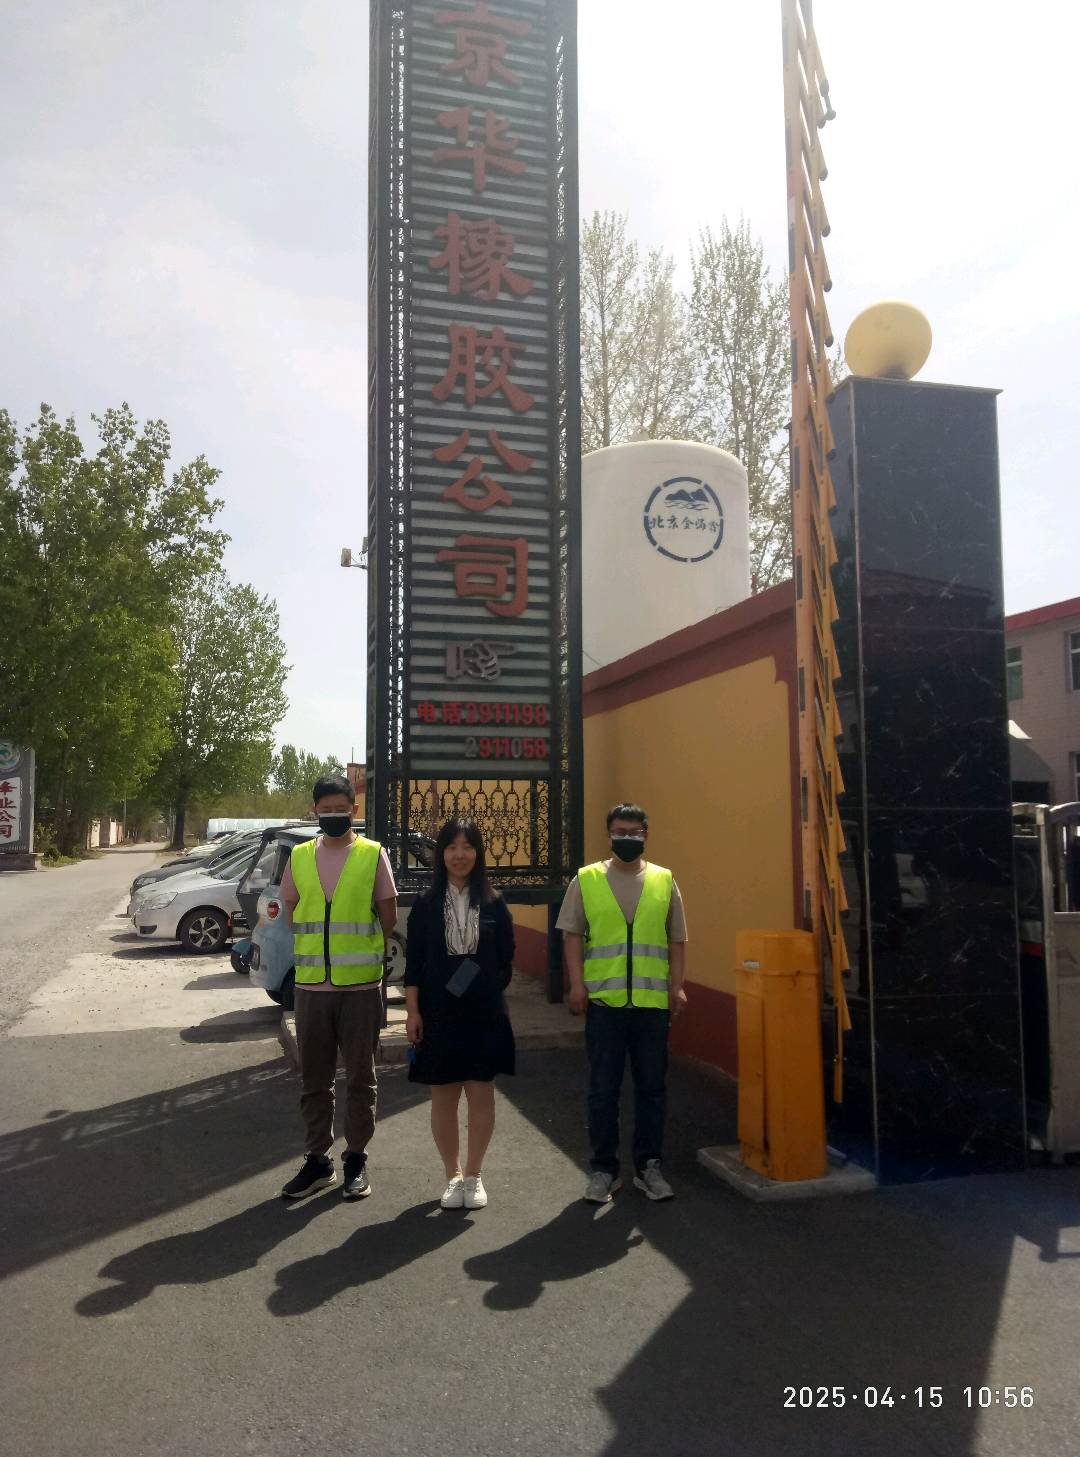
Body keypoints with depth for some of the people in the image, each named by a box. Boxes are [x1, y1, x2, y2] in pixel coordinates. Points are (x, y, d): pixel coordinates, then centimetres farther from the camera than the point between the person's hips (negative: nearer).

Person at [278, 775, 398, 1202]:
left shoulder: (373, 854, -2)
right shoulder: (300, 856, 6)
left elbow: (388, 916, 2)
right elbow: (291, 911, 13)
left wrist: (359, 948, 4)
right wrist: (319, 949, 8)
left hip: (361, 984, -2)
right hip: (311, 985, 3)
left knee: (360, 1078, 8)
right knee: (314, 1079, 11)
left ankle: (356, 1160, 21)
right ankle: (317, 1161, 24)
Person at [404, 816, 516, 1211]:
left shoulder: (493, 903, 1)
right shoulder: (426, 904, 0)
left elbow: (506, 959, 6)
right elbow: (413, 963, 1)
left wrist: (490, 992, -1)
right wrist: (412, 1011, -3)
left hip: (485, 1015, 0)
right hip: (438, 1013, 0)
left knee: (481, 1094, 4)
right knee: (443, 1096, 7)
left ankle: (474, 1175, 20)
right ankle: (453, 1175, 23)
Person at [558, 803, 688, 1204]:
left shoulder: (664, 881, 7)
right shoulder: (586, 880, 3)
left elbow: (676, 939, 9)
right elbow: (572, 934, 3)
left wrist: (677, 985, 1)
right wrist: (577, 983, -6)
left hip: (653, 1002, 2)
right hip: (603, 1001, -1)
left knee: (652, 1087, 9)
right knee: (603, 1089, 6)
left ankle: (649, 1166, 22)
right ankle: (603, 1168, 18)